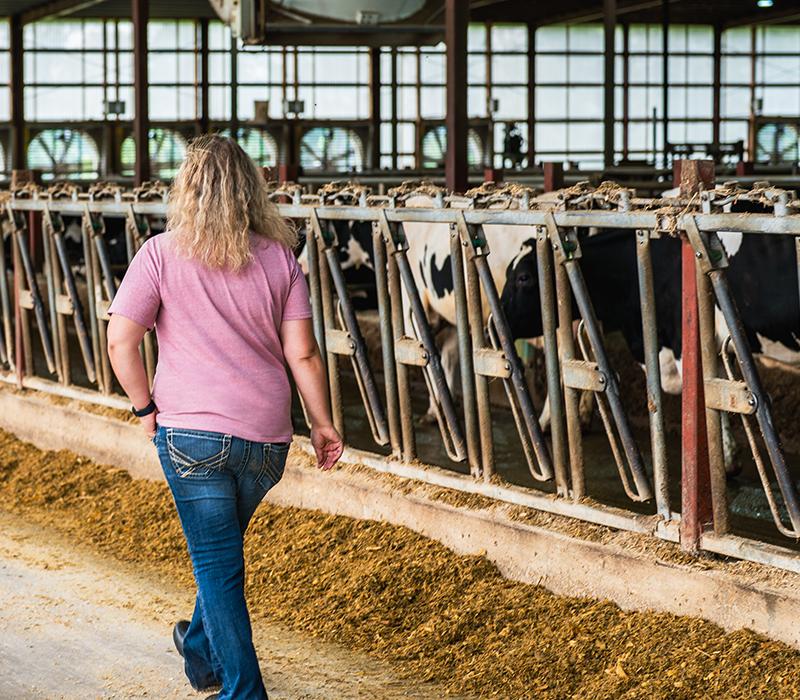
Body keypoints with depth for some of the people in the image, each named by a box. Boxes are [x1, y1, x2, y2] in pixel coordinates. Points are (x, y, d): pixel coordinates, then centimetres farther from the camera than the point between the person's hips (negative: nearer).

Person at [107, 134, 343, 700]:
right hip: (267, 438, 3)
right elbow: (302, 353, -1)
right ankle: (202, 651, 44)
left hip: (191, 433, -3)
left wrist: (147, 408, 3)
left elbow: (121, 343, -10)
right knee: (223, 548, 25)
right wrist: (323, 423, 9)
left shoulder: (161, 255, -5)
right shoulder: (278, 257, 1)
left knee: (217, 563, 7)